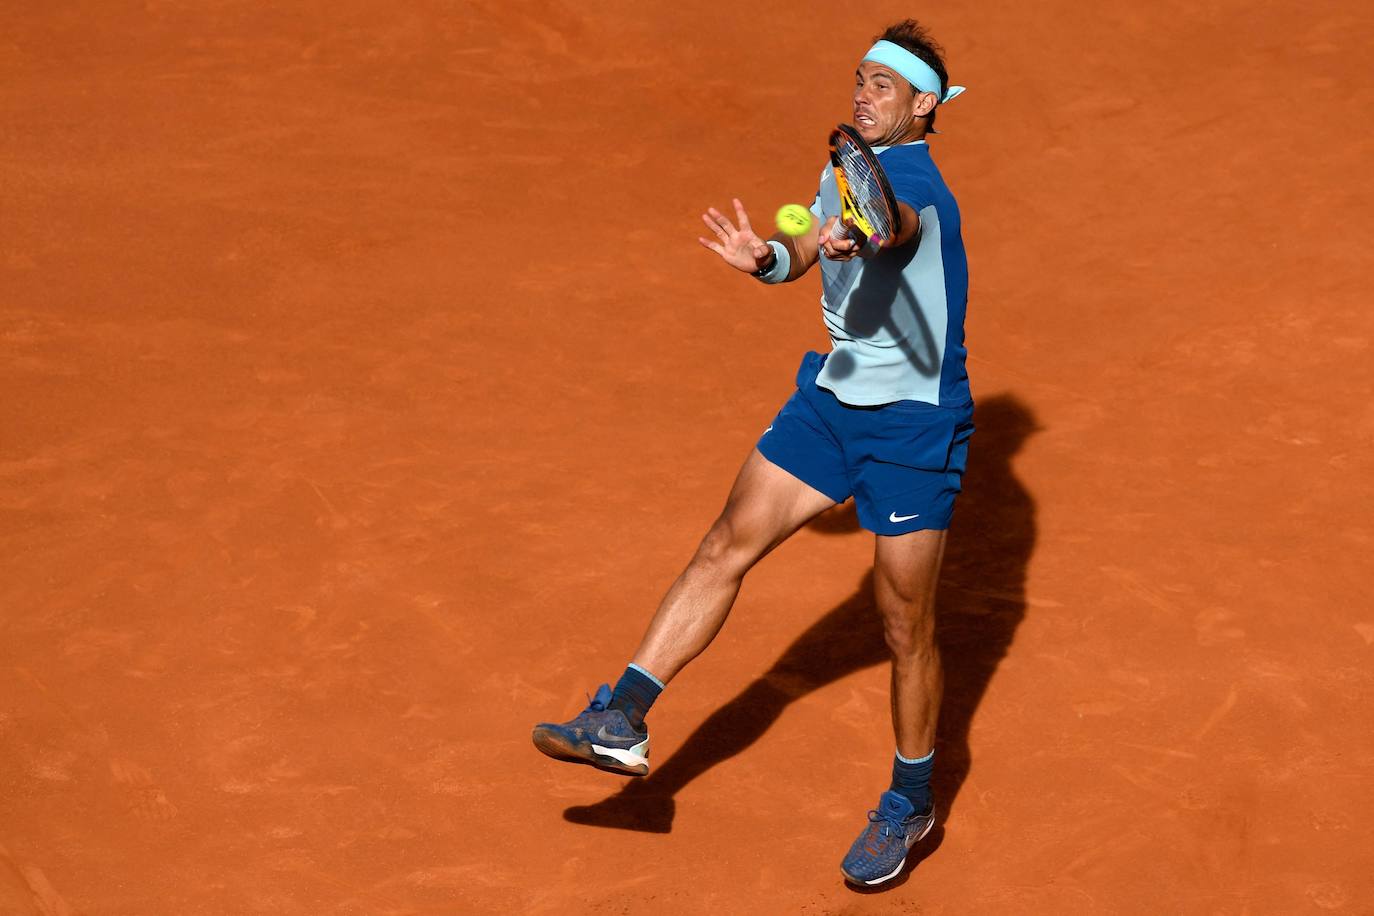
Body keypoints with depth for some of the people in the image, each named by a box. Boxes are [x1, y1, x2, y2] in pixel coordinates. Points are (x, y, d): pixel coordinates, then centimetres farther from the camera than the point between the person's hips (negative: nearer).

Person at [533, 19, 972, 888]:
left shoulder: (912, 177, -20)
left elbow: (894, 224, -45)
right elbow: (813, 247, 24)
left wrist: (853, 236, -69)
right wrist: (768, 256, 0)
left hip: (915, 424, -8)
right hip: (833, 396, 8)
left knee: (907, 627, 2)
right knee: (727, 546, -1)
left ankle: (910, 803, 20)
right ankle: (621, 718, -2)